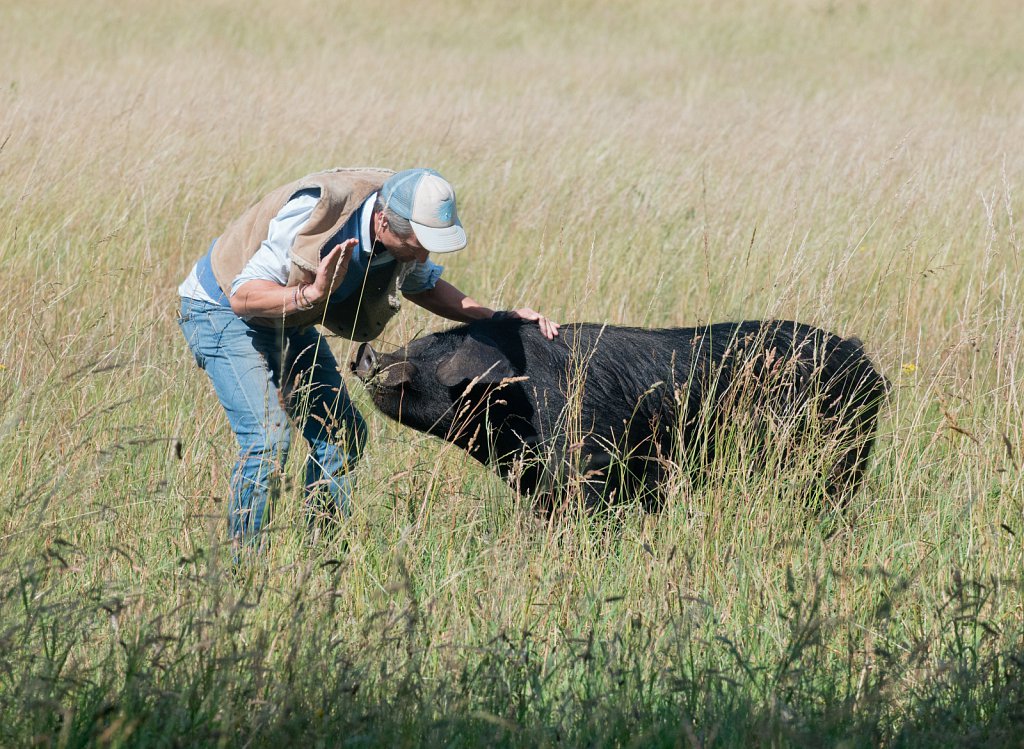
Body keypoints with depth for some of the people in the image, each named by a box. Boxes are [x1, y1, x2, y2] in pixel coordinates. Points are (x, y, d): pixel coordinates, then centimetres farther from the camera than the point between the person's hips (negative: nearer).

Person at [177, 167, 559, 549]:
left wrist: (498, 318, -4)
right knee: (268, 436, -22)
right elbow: (242, 296, -33)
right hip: (224, 311, -8)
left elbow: (423, 286, 9)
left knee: (341, 433, 2)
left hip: (289, 321, 8)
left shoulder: (408, 226, -14)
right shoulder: (316, 214, -37)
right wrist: (311, 295, -50)